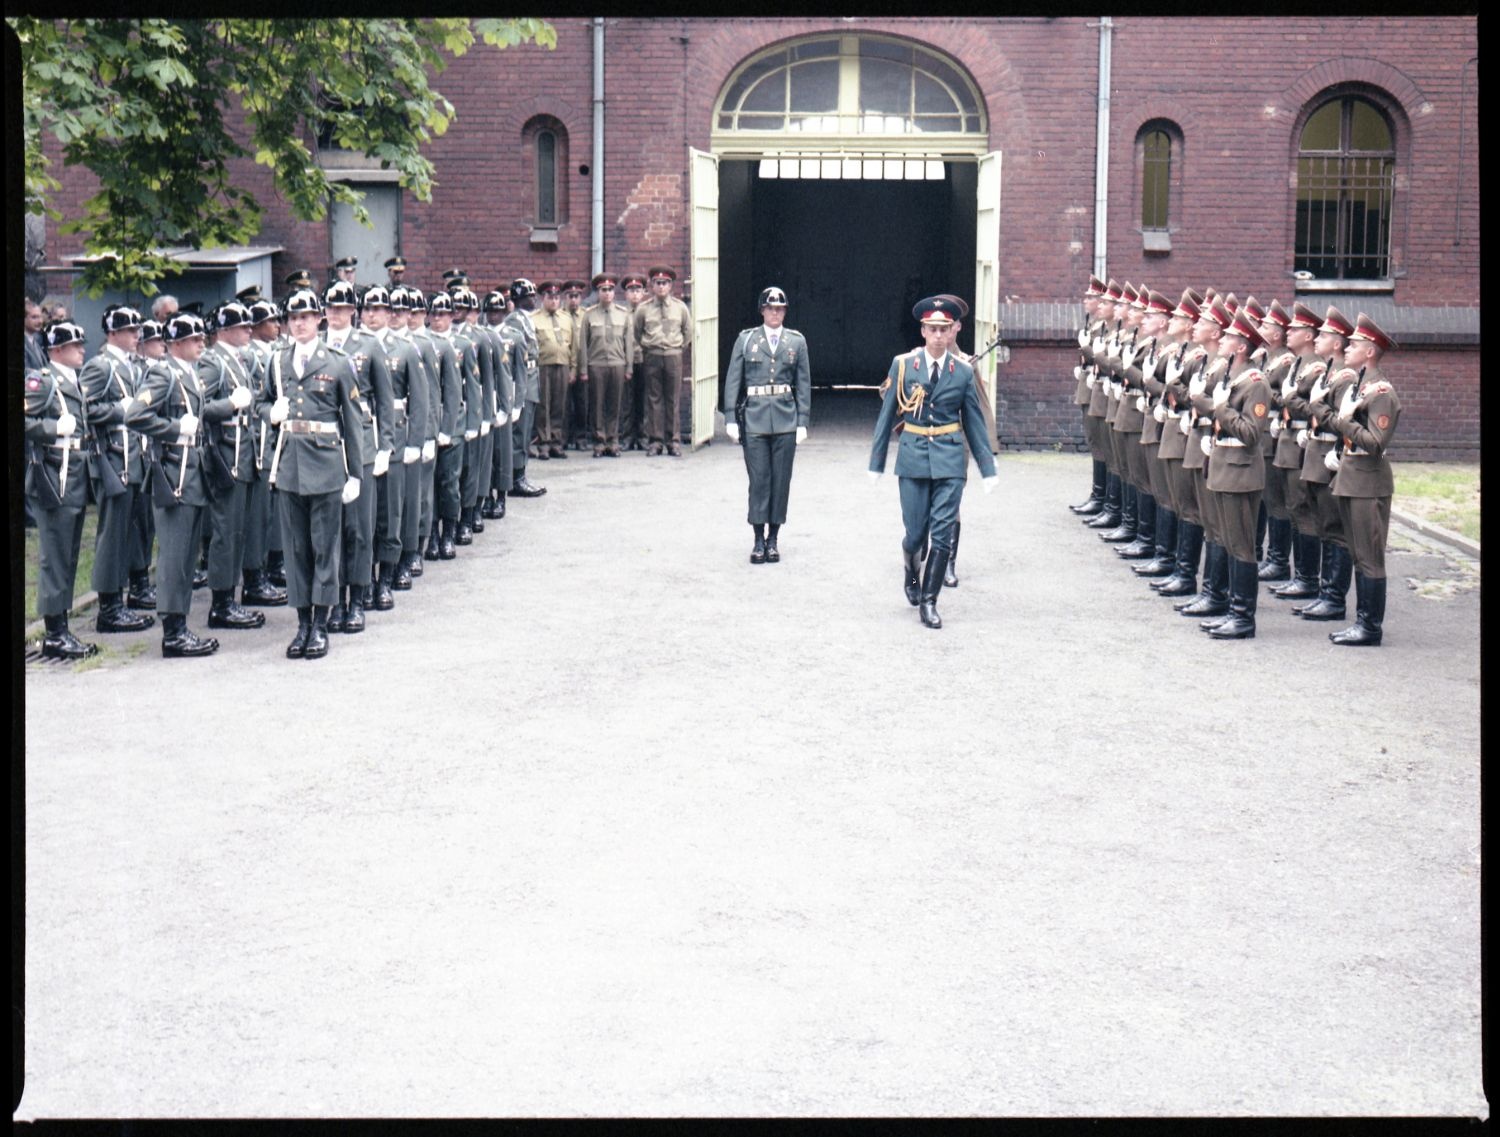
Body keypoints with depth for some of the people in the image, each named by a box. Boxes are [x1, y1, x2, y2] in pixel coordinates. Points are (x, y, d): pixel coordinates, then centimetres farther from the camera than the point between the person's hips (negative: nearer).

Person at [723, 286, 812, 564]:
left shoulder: (797, 341, 8)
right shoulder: (746, 339, 5)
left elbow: (804, 384, 8)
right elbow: (733, 381, 4)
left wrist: (802, 422, 2)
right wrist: (731, 418, -2)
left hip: (785, 419, 1)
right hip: (754, 417, -1)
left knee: (781, 479, 3)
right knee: (759, 478, -2)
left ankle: (773, 539, 12)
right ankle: (759, 540, 4)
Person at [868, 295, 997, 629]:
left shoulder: (963, 371, 2)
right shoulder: (903, 365, 0)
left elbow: (975, 422, 8)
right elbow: (887, 415, 6)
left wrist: (988, 469, 6)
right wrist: (876, 462, 6)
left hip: (949, 460, 0)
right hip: (913, 457, 0)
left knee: (942, 533, -3)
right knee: (916, 532, 3)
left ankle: (928, 601, 6)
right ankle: (911, 574, 36)